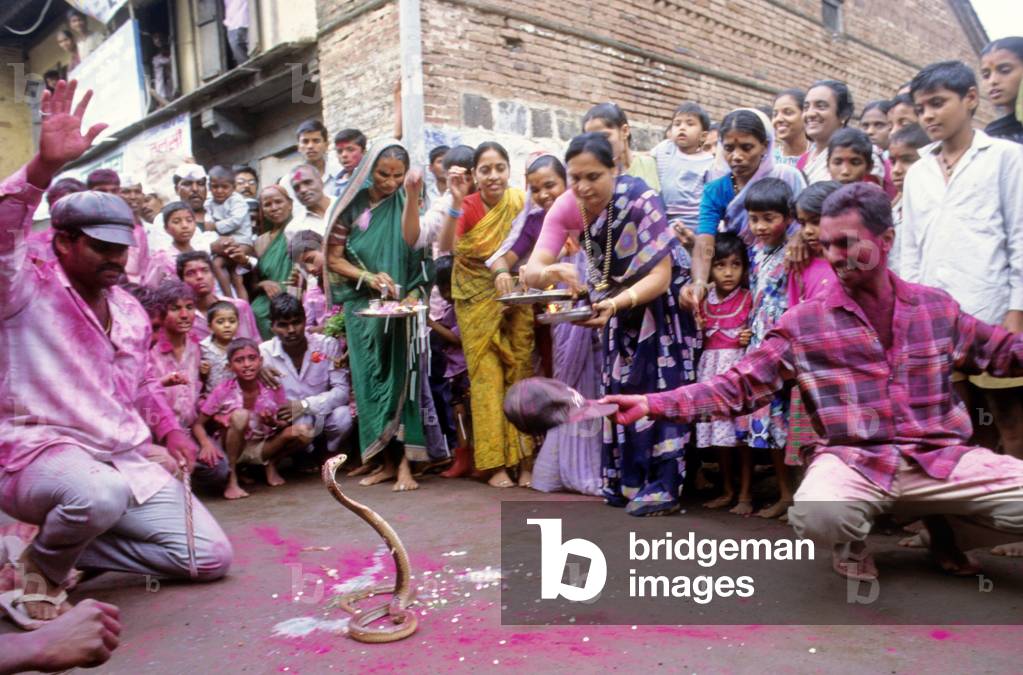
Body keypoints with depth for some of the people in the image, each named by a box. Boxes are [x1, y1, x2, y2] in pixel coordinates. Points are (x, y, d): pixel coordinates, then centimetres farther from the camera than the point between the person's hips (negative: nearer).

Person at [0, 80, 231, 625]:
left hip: (127, 462, 6)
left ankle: (72, 544, 12)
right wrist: (45, 165, -38)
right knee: (101, 493, -43)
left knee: (211, 557, -3)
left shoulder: (131, 311, 14)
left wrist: (170, 430, 10)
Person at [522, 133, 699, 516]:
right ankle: (625, 481, 20)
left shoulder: (640, 200, -30)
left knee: (656, 387, -8)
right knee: (620, 389, 8)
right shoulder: (565, 206, -17)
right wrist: (551, 272, -46)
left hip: (659, 298, -5)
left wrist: (616, 304, -48)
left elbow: (660, 276, -32)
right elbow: (531, 272, -23)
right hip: (614, 301, 5)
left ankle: (662, 487, -1)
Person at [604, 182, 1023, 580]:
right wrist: (653, 404, -15)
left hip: (941, 457, 4)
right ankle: (852, 544, 5)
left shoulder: (936, 306, 10)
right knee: (818, 516, -35)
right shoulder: (802, 323, 1)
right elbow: (738, 386, -3)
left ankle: (945, 528, 15)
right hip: (854, 460, -3)